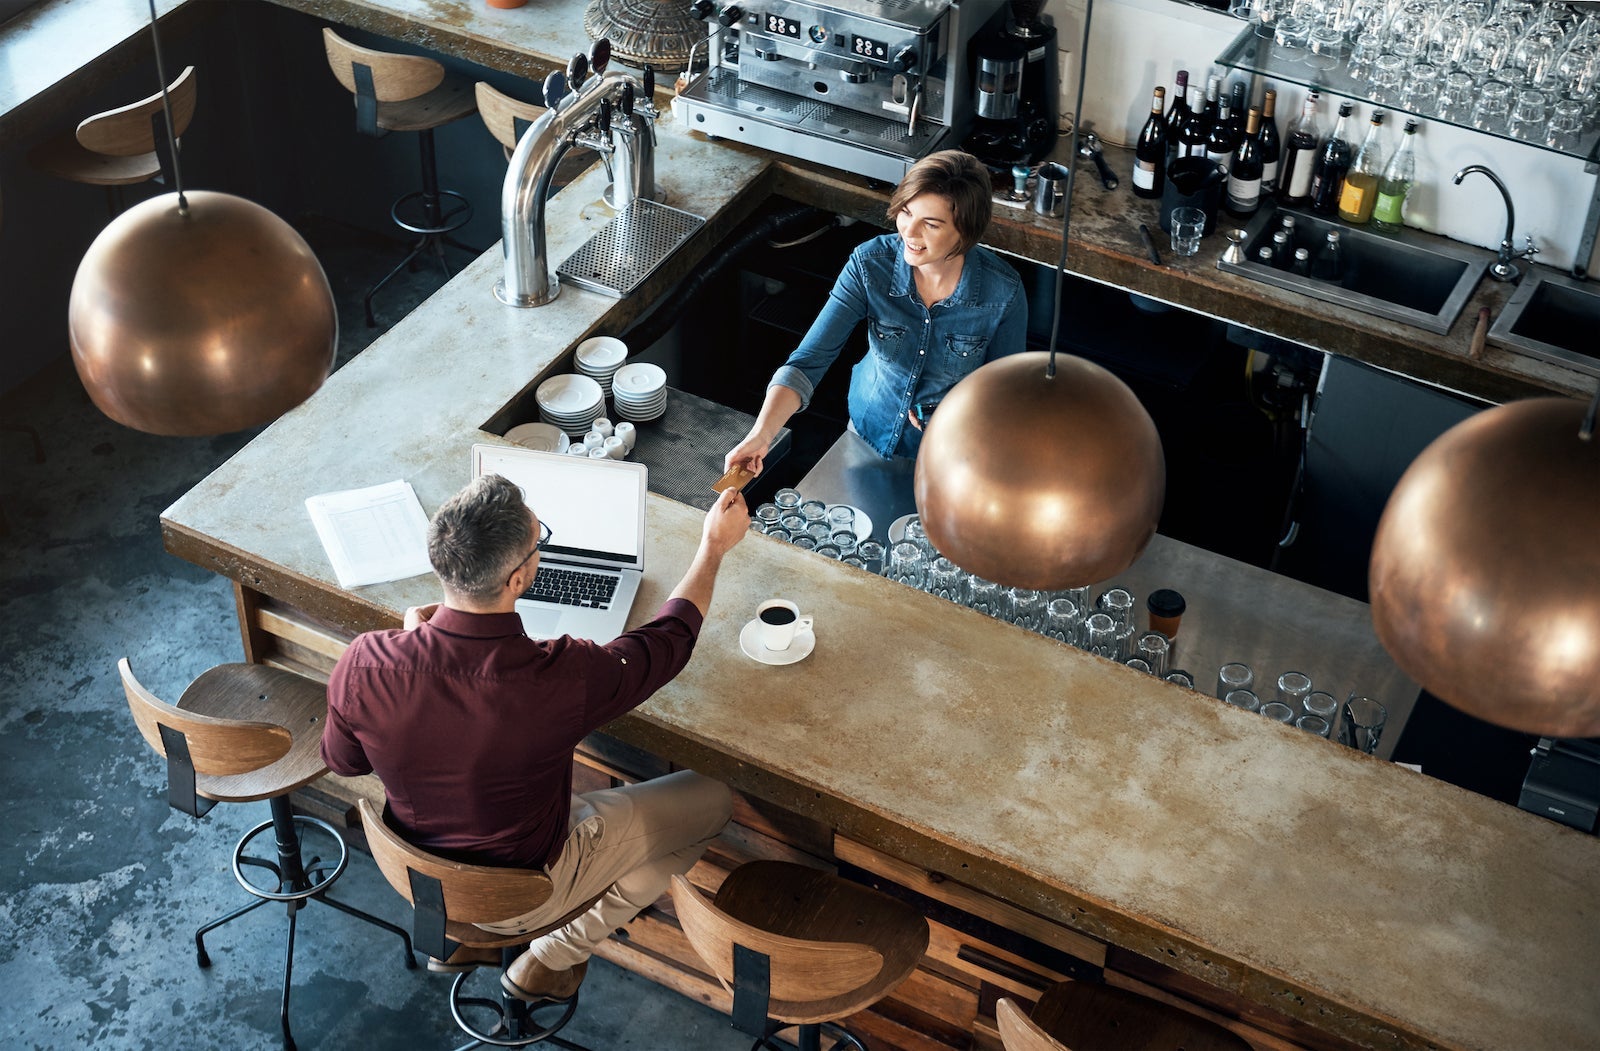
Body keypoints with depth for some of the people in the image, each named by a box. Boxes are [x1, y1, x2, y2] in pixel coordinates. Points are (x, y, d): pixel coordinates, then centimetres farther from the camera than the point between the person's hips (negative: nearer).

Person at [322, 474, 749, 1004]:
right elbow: (669, 639, -15)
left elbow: (343, 761, -4)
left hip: (421, 876, 5)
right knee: (710, 801, 11)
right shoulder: (561, 679, -37)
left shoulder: (365, 665, -27)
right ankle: (549, 961, 21)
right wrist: (715, 545, 1)